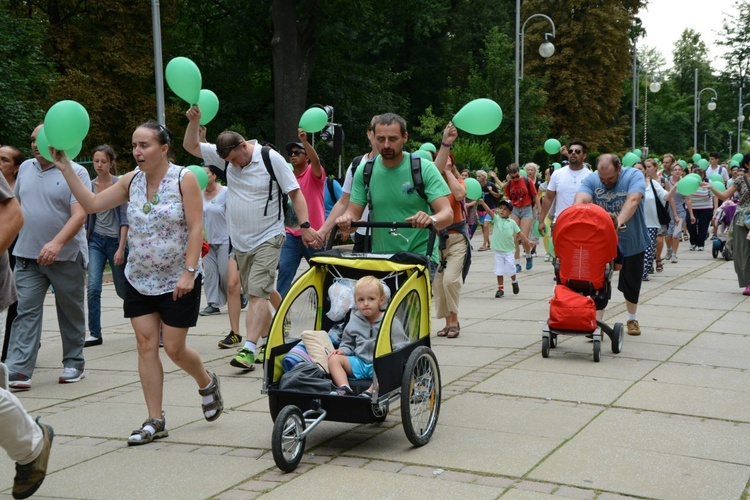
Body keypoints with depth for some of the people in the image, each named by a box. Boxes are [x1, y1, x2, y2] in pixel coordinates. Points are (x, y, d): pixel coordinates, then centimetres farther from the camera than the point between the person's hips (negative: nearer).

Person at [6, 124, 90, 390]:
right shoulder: (25, 168, 9)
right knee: (26, 312, -5)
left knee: (71, 312, 10)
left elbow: (79, 215, -18)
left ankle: (74, 364, 23)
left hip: (66, 257, -4)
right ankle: (18, 371, -9)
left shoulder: (76, 172, -8)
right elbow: (16, 204, 22)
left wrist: (57, 243, -31)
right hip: (27, 257, 4)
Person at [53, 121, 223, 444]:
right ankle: (155, 421, 7)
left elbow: (195, 228, -15)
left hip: (178, 282, -5)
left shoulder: (184, 178, -10)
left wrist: (189, 272, -22)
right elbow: (92, 204, 2)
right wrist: (66, 169, -6)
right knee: (146, 345, 0)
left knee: (174, 349, -2)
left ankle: (206, 383, 31)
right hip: (139, 280, 5)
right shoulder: (132, 181, 4)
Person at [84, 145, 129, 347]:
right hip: (96, 240, 3)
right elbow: (88, 218, 11)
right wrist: (84, 245, 11)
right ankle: (94, 333, -2)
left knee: (123, 290, 7)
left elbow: (125, 218, -10)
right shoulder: (90, 186, 4)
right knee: (93, 287, -11)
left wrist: (121, 248, -16)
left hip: (115, 240, -3)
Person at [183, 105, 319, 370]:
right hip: (240, 241, 6)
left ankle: (248, 350, -22)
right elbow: (190, 146, 9)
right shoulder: (226, 157, 3)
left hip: (267, 239, -6)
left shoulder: (271, 158, -11)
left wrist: (305, 225, -16)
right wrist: (194, 121, -8)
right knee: (256, 295, 12)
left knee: (257, 294, -16)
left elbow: (295, 192, -8)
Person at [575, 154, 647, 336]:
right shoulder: (591, 180, -11)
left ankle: (632, 319, 36)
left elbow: (633, 200, -34)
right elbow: (580, 200, -28)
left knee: (631, 283, 14)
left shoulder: (634, 176, -16)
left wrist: (620, 221, -51)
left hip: (631, 240, 0)